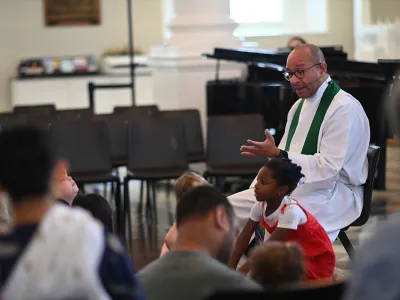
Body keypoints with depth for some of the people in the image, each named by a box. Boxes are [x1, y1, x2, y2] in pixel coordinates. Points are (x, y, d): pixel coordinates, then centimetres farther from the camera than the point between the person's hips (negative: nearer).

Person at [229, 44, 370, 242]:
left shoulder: (345, 108, -14)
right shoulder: (300, 105, 15)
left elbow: (328, 168, -21)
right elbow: (282, 156, 18)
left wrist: (277, 154, -25)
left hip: (332, 190, -9)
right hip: (293, 184, 9)